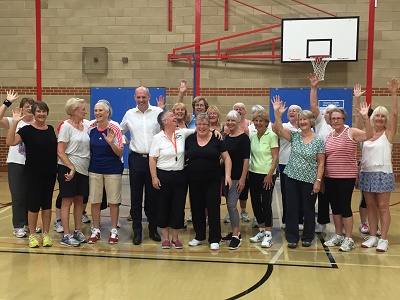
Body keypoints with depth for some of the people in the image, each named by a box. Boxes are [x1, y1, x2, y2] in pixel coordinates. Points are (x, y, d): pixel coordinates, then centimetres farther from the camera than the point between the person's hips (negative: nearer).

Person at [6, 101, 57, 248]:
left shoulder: (51, 129, 8)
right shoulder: (27, 130, -6)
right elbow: (10, 142, -21)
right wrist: (14, 122, -28)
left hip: (50, 173, 4)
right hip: (33, 174, -4)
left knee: (47, 204, 9)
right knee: (34, 204, 1)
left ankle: (46, 234, 19)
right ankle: (32, 235, 16)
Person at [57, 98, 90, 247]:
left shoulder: (86, 124, 7)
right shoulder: (66, 126, -10)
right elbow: (60, 152, -13)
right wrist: (71, 168, -16)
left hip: (83, 168, 6)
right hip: (68, 168, -6)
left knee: (79, 200, 11)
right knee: (67, 201, 1)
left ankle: (77, 231, 21)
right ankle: (66, 236, 6)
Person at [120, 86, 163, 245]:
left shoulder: (158, 112, -1)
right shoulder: (129, 114, 7)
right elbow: (120, 131, 19)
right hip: (136, 159, 2)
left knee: (153, 196, 9)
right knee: (136, 196, 5)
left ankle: (153, 229, 22)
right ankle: (137, 231, 15)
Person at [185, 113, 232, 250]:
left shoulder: (216, 139, -1)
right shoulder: (189, 139, 5)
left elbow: (226, 158, 0)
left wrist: (227, 175, -9)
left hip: (213, 181, -3)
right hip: (194, 181, 3)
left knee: (213, 209, 0)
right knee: (196, 209, 10)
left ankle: (214, 239, 11)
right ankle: (199, 236, 26)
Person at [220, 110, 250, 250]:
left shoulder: (243, 137, -10)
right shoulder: (226, 137, 10)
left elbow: (246, 159, -13)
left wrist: (242, 179, -17)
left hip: (237, 177, -7)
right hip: (226, 175, 7)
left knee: (231, 205, -11)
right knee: (229, 204, 11)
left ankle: (236, 236, -3)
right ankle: (234, 232, 23)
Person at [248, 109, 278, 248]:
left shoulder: (271, 136, -8)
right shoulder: (252, 136, 8)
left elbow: (275, 158, -10)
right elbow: (249, 155, 12)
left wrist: (270, 174, -15)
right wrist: (247, 172, 3)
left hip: (267, 175, -6)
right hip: (253, 173, 6)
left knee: (266, 203, -4)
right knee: (255, 203, 9)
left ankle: (268, 235, 5)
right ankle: (261, 231, 23)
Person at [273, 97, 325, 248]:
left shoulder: (318, 140, -4)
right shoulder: (294, 135, 3)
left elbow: (321, 163, -4)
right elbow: (279, 129, -13)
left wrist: (318, 181, -10)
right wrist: (277, 113, -25)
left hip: (309, 180, -2)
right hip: (292, 178, 3)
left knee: (308, 209, 9)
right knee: (291, 208, 6)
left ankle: (307, 237, 25)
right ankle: (292, 238, 17)